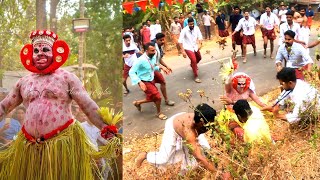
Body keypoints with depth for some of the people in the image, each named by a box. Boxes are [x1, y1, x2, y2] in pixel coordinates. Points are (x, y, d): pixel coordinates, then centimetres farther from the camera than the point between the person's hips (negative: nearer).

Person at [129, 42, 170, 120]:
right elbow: (131, 72, -25)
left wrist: (161, 67, -5)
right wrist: (140, 82, -34)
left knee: (153, 98, 17)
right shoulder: (141, 60, -28)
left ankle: (137, 103, 40)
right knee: (158, 97, -7)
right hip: (145, 82, -8)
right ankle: (159, 113, 19)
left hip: (151, 80, 8)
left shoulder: (153, 57, -6)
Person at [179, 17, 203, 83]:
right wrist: (183, 51, -27)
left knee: (199, 58, 23)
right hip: (188, 48, -6)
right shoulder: (184, 30, -21)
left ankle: (192, 65, 58)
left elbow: (200, 36, -3)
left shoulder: (196, 28, -10)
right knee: (194, 60, -19)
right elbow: (180, 41, -22)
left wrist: (200, 44, -21)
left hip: (195, 46, 6)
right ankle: (196, 76, -8)